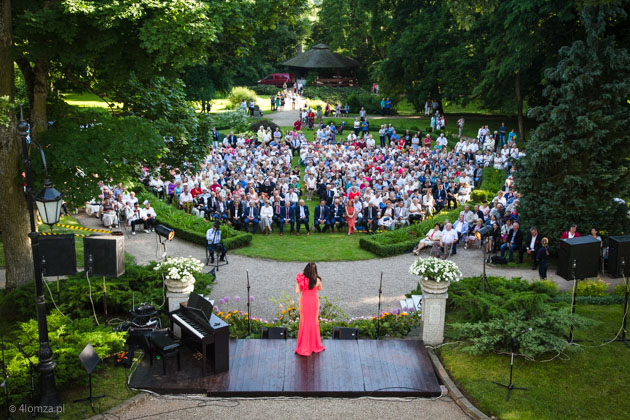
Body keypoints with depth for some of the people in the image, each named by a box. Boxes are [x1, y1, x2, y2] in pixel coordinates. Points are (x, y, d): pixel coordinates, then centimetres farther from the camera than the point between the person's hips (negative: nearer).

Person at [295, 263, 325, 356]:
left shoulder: (301, 279, -15)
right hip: (314, 302, -1)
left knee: (304, 322, 14)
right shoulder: (317, 280, -17)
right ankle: (314, 345, 26)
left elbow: (297, 291, -14)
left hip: (304, 301, 1)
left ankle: (304, 346, 20)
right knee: (314, 322, 14)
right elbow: (320, 289, 2)